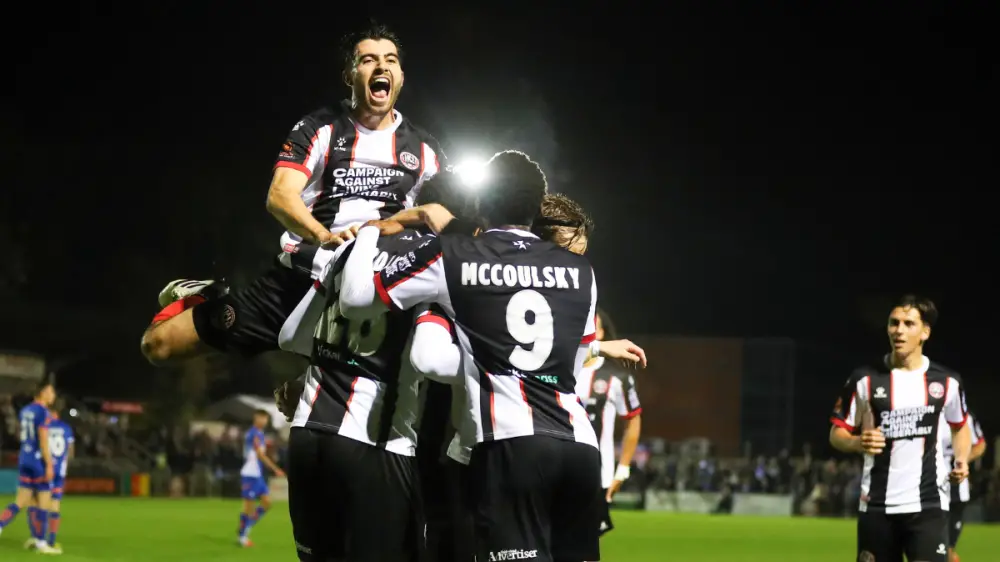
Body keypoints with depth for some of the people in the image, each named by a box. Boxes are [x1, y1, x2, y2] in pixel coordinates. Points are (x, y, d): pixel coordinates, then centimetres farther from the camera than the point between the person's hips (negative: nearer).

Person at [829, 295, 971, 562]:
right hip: (877, 505, 0)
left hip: (928, 503, 0)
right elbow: (837, 433, 3)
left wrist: (962, 461, 1)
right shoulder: (865, 379, -3)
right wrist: (858, 443, -20)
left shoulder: (946, 381, 2)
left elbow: (960, 426, 20)